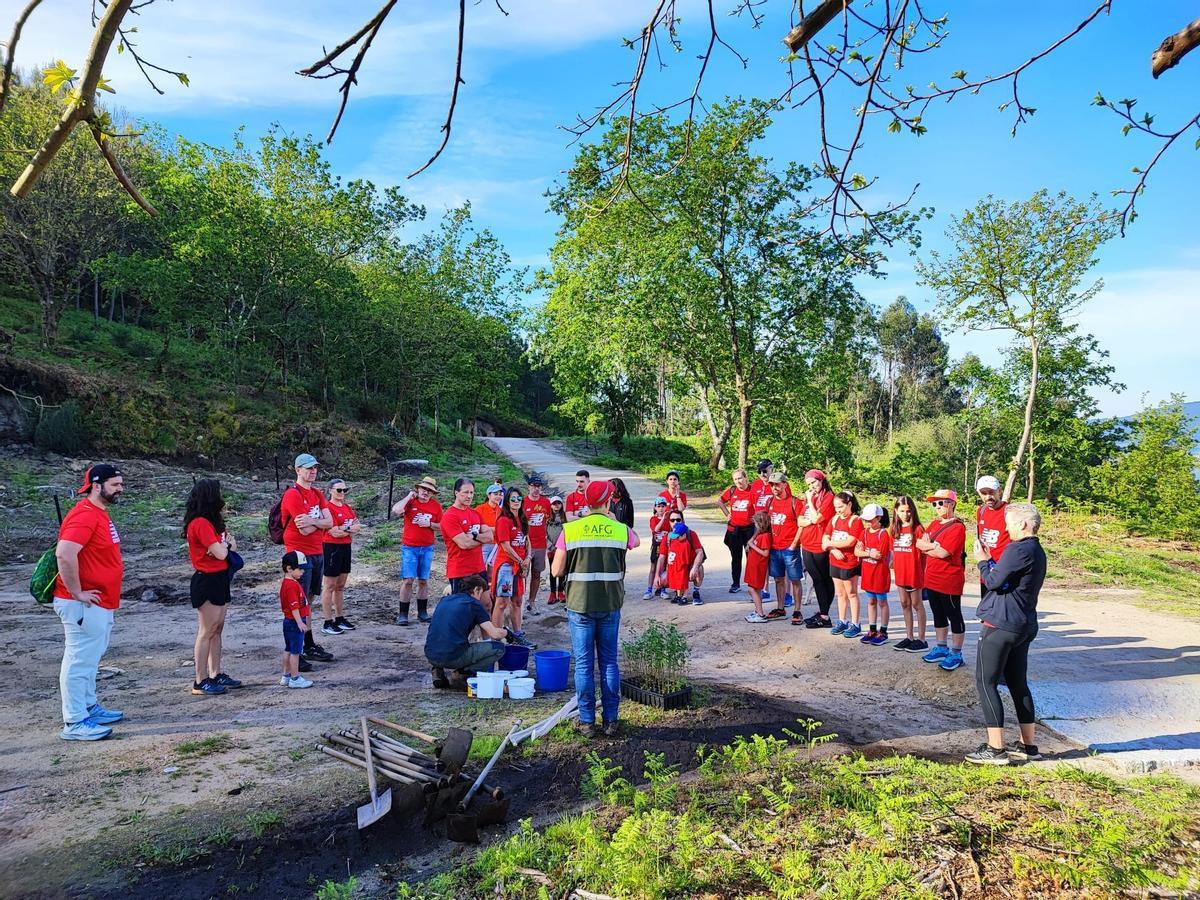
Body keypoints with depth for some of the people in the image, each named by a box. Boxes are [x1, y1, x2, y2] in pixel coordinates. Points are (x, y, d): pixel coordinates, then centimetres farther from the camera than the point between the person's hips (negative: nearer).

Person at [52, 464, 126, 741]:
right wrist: (77, 593, -24)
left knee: (89, 659, 19)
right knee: (79, 660, -3)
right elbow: (64, 553, -31)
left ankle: (89, 707, 32)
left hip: (100, 604, 10)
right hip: (84, 604, -10)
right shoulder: (85, 515, -19)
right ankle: (75, 723, 5)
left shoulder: (100, 514, 13)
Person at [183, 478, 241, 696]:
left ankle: (216, 675, 22)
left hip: (218, 580, 10)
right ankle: (200, 682, 3)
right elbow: (220, 553, -21)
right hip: (207, 581, -10)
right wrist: (227, 544, -1)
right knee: (207, 632, -4)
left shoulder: (209, 522, 14)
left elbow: (228, 544, 12)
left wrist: (225, 543, -10)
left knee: (217, 629, 14)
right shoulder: (201, 524, -18)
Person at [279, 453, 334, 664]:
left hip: (317, 553, 8)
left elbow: (329, 523, 2)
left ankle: (310, 646, 23)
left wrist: (312, 521, -15)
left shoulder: (317, 493, 13)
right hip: (300, 554, -8)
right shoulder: (293, 495, -12)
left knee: (308, 600, 15)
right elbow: (304, 530, -18)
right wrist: (320, 521, -2)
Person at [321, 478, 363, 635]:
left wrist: (343, 530, -12)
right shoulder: (328, 508, -13)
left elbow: (357, 526, 4)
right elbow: (334, 532, -18)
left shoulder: (348, 508, 11)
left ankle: (340, 618, 23)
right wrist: (351, 529, -6)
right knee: (330, 586, -1)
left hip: (345, 547, 8)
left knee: (341, 585, 14)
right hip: (331, 548, -8)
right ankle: (327, 623, 5)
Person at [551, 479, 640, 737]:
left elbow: (557, 570, -6)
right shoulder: (622, 530, -3)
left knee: (584, 664, 7)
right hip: (610, 605, 1)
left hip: (580, 604, -1)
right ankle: (610, 721, 18)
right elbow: (636, 541, 21)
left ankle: (587, 721, 14)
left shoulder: (569, 530, -8)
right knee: (609, 662, 12)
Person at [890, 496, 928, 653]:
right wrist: (894, 563, 4)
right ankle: (909, 637, 22)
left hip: (914, 572, -6)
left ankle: (921, 640, 10)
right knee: (905, 604, 12)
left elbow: (923, 551, -10)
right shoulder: (895, 529, 8)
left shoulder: (917, 528, -10)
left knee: (917, 604, 2)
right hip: (900, 573, 6)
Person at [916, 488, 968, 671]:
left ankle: (956, 654, 12)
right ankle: (941, 648, 30)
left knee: (954, 616, 3)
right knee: (938, 615, 18)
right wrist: (934, 546, -15)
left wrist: (927, 547, -5)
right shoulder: (934, 524, 10)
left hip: (949, 580, -8)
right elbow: (919, 543, 3)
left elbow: (942, 553, -22)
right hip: (932, 579, 8)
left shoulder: (957, 527, -15)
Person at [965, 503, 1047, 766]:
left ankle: (995, 748, -3)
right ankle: (1028, 745, 22)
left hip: (1000, 625, -10)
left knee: (986, 682, -3)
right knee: (1018, 683, 17)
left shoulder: (1018, 549, -17)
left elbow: (994, 582, -16)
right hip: (1024, 625, 10)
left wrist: (982, 561, -1)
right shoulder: (1038, 552, 14)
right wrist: (989, 560, 10)